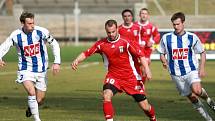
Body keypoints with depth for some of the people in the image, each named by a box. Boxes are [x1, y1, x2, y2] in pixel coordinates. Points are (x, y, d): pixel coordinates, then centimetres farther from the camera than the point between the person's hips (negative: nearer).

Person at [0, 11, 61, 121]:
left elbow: (54, 44, -1)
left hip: (41, 70, 1)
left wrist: (57, 62, -9)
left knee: (39, 100, 7)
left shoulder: (41, 32, -13)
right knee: (31, 92, -25)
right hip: (26, 70, -1)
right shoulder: (16, 35, -12)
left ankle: (31, 108, 43)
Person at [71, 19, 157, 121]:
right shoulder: (101, 44, -6)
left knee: (144, 106, 3)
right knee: (106, 95, -29)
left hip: (130, 77, -1)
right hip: (113, 77, 1)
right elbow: (86, 53, -6)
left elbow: (140, 55, -9)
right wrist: (77, 60, -23)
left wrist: (146, 69, -18)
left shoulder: (125, 42, -12)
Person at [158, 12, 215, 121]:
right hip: (176, 74, 2)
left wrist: (202, 68, -5)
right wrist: (164, 61, -9)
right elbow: (162, 53, 13)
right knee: (192, 97, 3)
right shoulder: (166, 38, 0)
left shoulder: (192, 37, -2)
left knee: (197, 90, -28)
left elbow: (202, 53, 7)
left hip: (191, 70, -2)